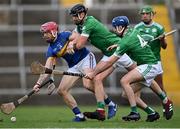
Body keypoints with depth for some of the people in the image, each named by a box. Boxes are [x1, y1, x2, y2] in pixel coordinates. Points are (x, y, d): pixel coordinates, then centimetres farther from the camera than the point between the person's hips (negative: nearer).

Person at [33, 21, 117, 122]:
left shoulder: (64, 36, -9)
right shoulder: (51, 50, 5)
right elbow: (47, 69, 0)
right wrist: (39, 83, -10)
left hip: (86, 58, -7)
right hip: (73, 67, 7)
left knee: (88, 84, -29)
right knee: (61, 90, -4)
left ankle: (111, 104, -13)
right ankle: (79, 115, -1)